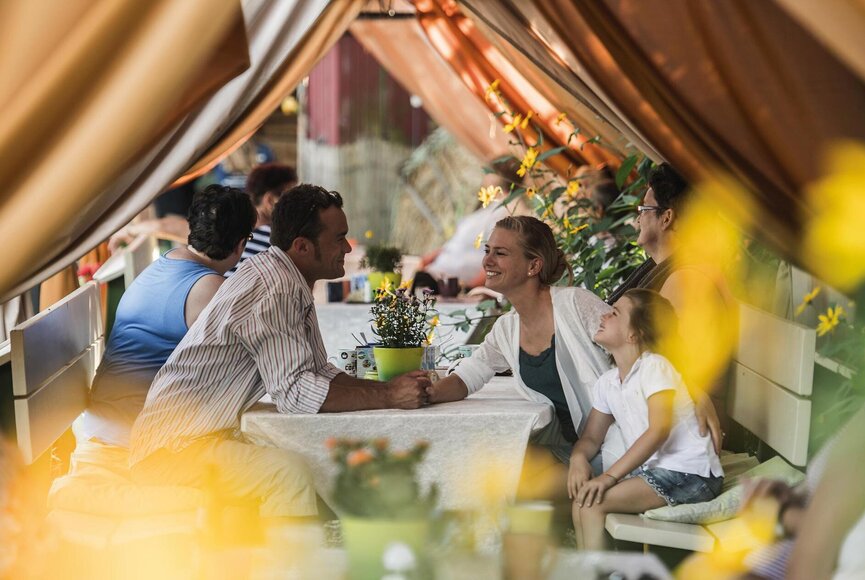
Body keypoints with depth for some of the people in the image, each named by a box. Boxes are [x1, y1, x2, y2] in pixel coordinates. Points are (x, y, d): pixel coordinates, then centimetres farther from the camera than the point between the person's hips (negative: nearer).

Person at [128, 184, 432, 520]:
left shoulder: (293, 285, 12)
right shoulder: (272, 289, -20)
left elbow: (319, 372, 15)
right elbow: (293, 391, -27)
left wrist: (388, 387, 0)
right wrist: (388, 397, -25)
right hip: (171, 447, -10)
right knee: (288, 473, -31)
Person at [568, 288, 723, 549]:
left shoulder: (654, 366, -12)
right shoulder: (607, 382, 12)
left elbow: (659, 429, -23)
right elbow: (591, 438, 15)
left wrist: (610, 476, -27)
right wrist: (579, 458, -11)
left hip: (690, 473, -8)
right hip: (652, 470, 8)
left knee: (591, 501, -19)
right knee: (582, 496, -9)